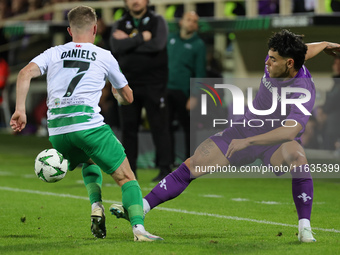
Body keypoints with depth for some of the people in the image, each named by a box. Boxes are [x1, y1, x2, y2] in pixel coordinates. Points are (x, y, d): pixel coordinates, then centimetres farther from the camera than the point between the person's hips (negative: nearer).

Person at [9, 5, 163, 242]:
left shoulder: (53, 53, 19)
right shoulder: (104, 56, 15)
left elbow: (25, 73, 0)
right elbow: (128, 98, 25)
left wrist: (20, 110, -2)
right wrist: (117, 94, 48)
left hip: (56, 129, 4)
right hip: (88, 122, -4)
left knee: (89, 162, 33)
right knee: (126, 177, 3)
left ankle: (96, 206, 9)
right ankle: (138, 227, -16)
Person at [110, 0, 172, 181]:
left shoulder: (157, 22, 4)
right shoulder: (120, 25, 11)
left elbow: (157, 45, -14)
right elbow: (116, 47, -8)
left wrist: (128, 42, -9)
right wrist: (141, 38, -13)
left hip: (153, 84, -3)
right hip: (128, 83, 3)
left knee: (159, 126, -5)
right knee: (128, 127, 4)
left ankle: (165, 170, -1)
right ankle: (129, 171, 11)